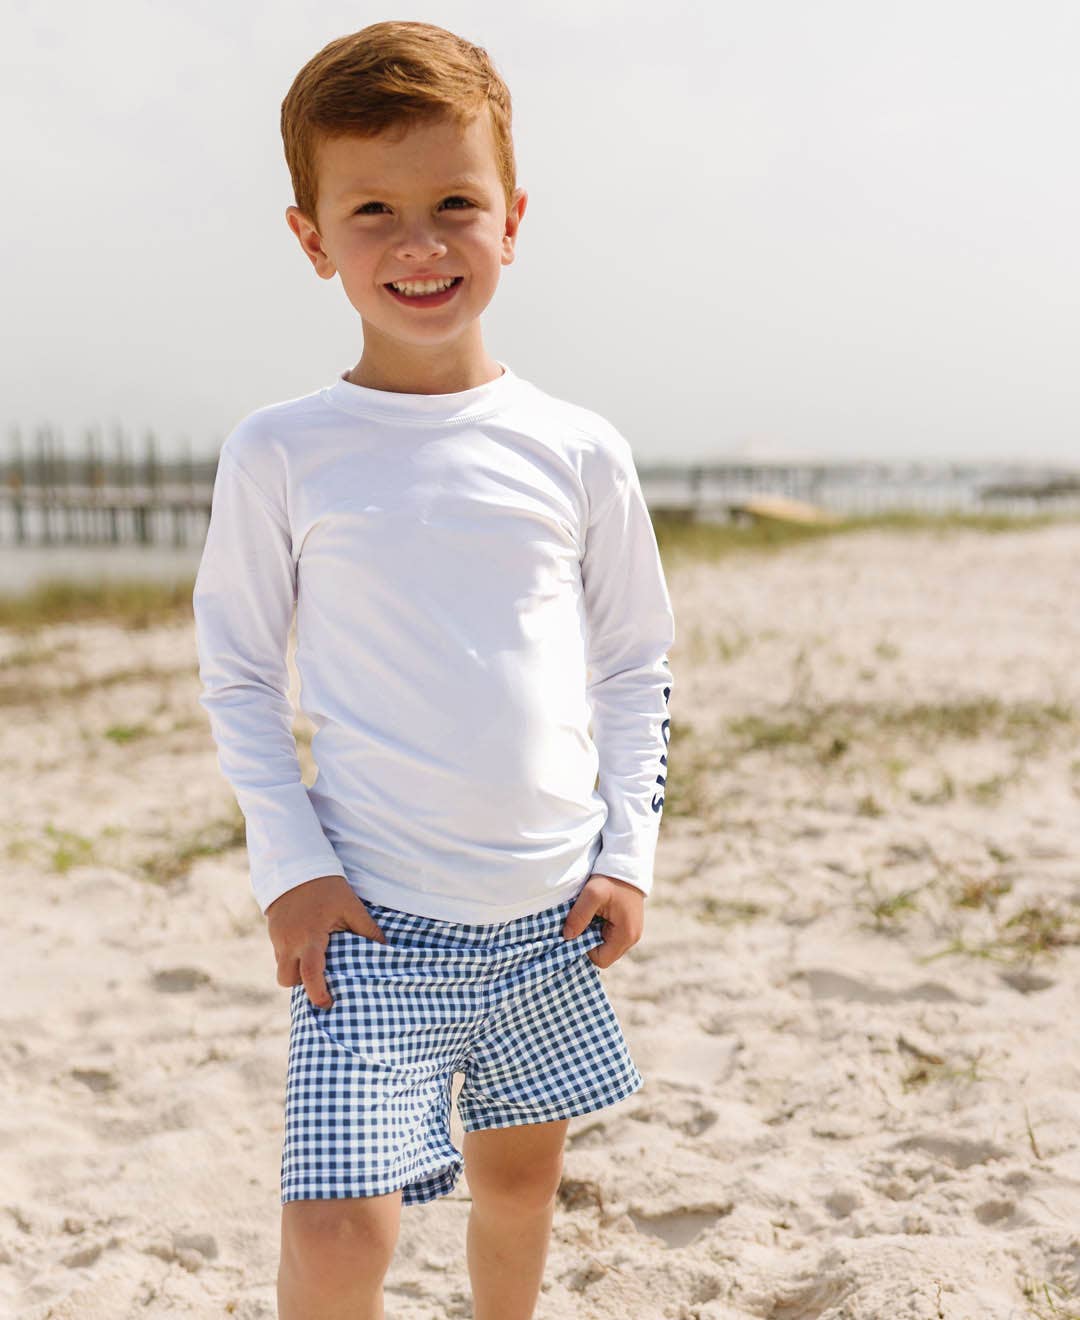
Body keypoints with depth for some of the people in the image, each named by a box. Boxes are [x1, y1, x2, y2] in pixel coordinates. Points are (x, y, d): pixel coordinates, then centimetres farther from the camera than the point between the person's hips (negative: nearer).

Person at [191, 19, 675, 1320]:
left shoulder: (578, 452, -2)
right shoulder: (279, 454, -6)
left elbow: (635, 665, 8)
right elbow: (236, 675, 0)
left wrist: (628, 853, 2)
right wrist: (289, 867, -7)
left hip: (549, 915, 3)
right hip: (373, 922, -2)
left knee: (519, 1172, 19)